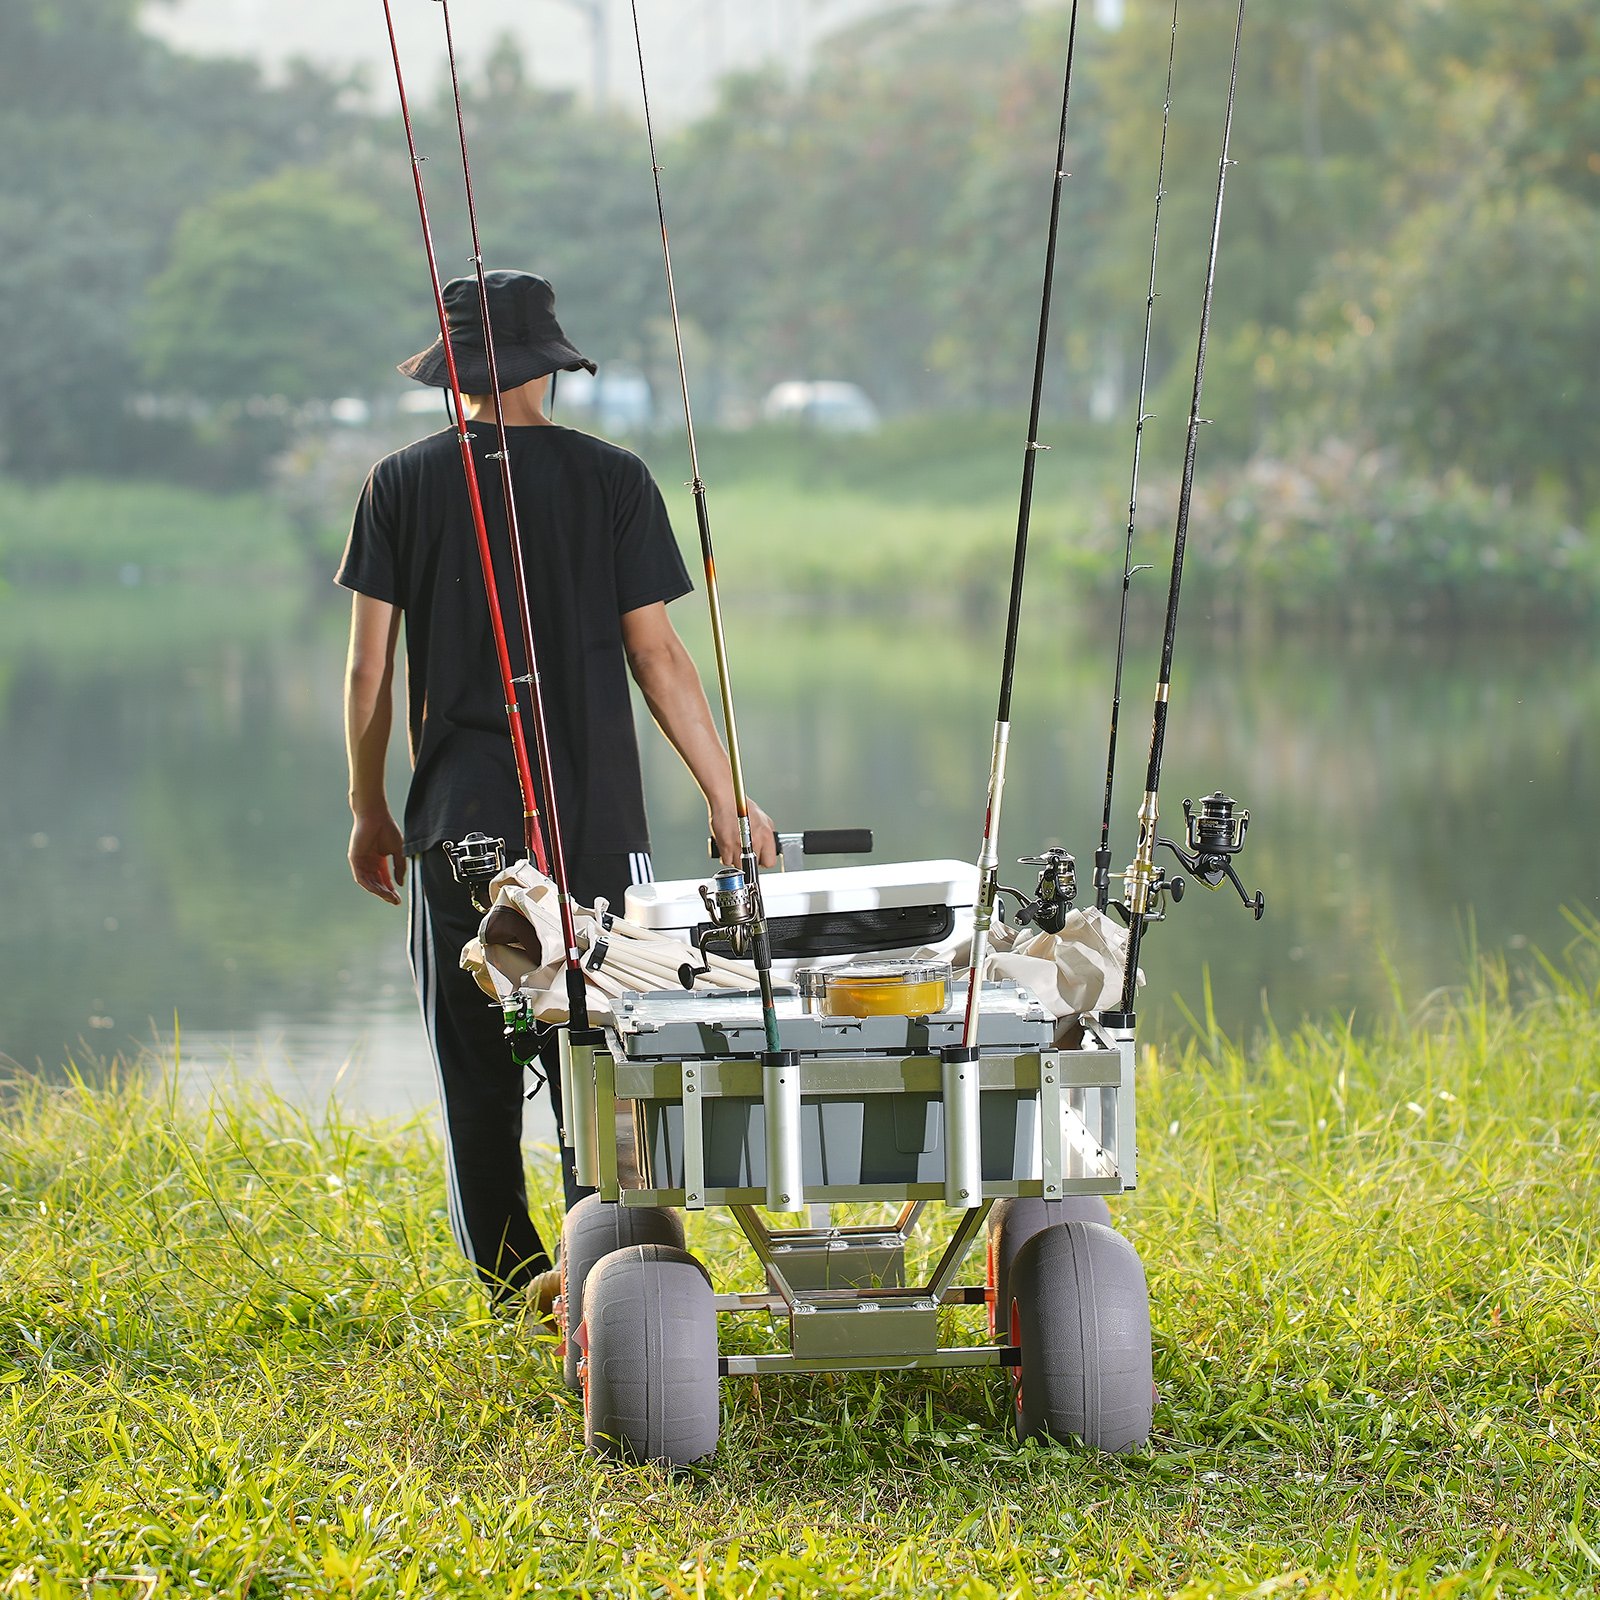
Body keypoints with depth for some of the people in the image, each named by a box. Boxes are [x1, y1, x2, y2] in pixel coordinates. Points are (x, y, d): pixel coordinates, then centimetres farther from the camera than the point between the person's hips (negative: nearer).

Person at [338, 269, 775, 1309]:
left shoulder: (405, 484, 1)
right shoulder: (612, 479, -1)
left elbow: (370, 667, 2)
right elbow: (656, 655, -3)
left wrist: (369, 811, 13)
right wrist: (727, 797, 4)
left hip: (458, 818, 1)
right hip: (596, 816, 0)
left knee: (475, 1062, 9)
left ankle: (512, 1280, 11)